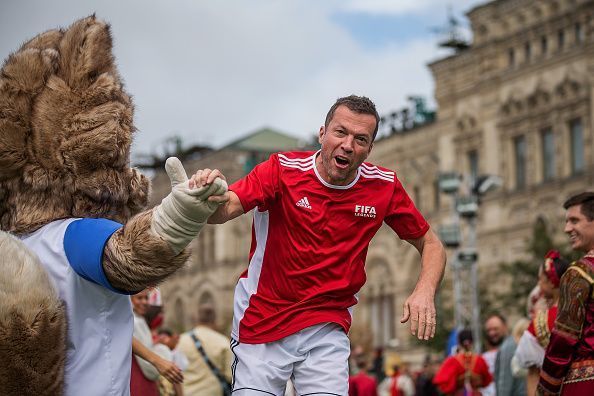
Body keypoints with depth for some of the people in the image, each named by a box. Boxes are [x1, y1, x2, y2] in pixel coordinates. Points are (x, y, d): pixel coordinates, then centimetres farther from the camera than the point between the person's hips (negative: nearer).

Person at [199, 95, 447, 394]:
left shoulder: (385, 187, -3)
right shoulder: (282, 170, -12)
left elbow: (430, 245, 6)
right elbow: (224, 211, -25)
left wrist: (424, 292, -14)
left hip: (327, 331, 2)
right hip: (261, 323, -1)